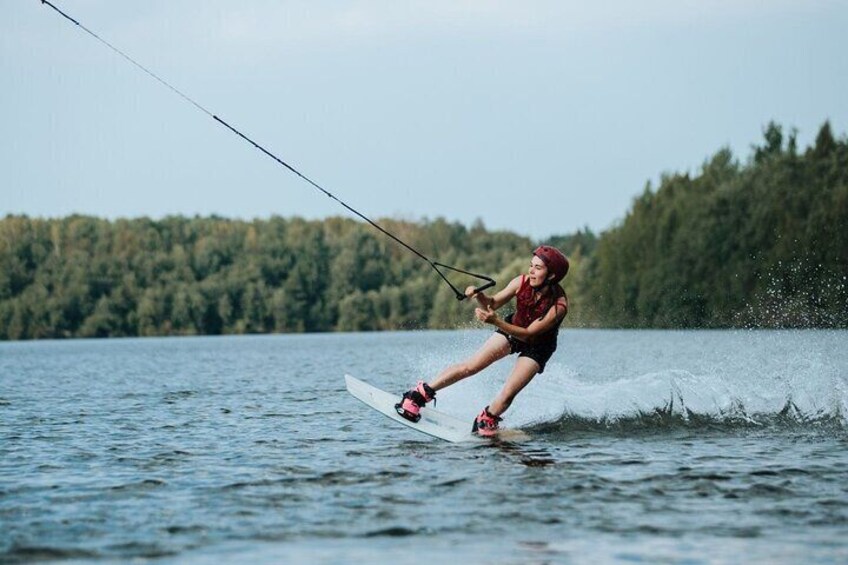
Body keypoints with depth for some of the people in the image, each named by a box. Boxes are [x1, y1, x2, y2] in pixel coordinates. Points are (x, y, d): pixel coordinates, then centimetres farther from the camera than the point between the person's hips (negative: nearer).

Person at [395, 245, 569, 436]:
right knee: (470, 366, -9)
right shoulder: (522, 283, -22)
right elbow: (493, 303, -8)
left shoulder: (559, 305, -33)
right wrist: (479, 295, -31)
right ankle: (420, 394, 0)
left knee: (507, 394, -15)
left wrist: (495, 321, -46)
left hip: (537, 347, -3)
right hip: (511, 330, 3)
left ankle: (485, 424, 13)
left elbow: (528, 334, -35)